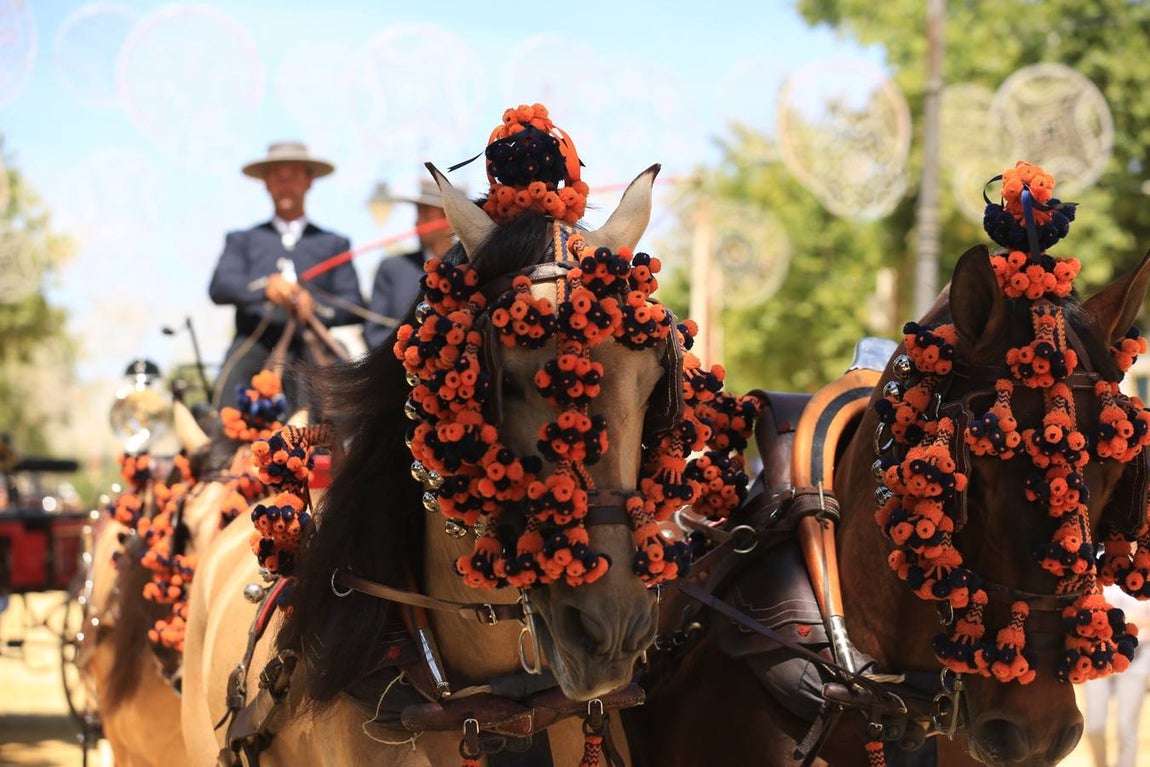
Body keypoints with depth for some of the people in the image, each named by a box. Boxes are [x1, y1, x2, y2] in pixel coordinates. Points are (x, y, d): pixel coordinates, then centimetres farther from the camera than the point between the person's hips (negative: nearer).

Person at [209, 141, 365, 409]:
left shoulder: (334, 244, 26)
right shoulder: (243, 240, 26)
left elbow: (355, 306, 14)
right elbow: (219, 287, 6)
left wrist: (315, 307, -9)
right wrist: (265, 286, -15)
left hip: (308, 348, 0)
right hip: (254, 344, 0)